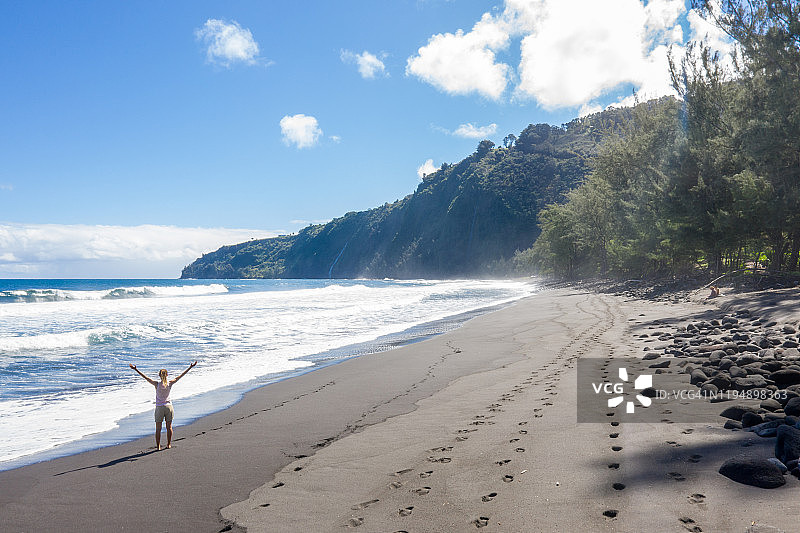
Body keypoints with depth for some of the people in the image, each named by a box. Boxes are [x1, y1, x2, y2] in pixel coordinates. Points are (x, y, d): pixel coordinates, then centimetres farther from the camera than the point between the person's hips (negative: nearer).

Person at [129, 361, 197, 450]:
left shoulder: (157, 384, -12)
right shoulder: (170, 384, -6)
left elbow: (145, 377, -13)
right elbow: (180, 376, -1)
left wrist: (136, 369, -13)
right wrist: (190, 368, 5)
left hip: (159, 407, -2)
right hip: (168, 406, 2)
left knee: (158, 429, 7)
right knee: (169, 427, 13)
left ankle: (158, 446, 8)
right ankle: (169, 444, 19)